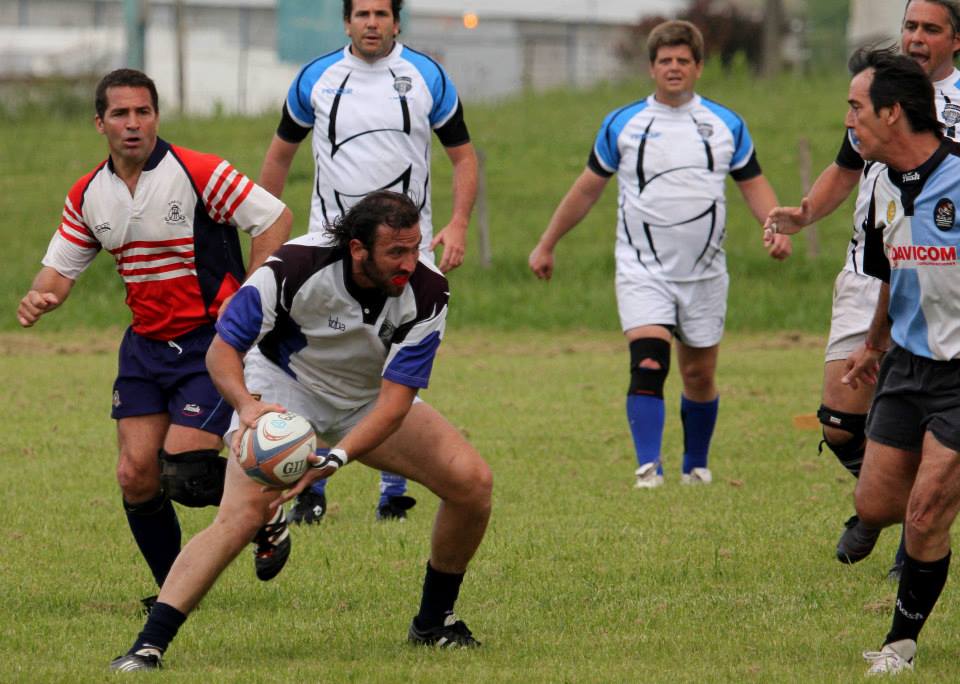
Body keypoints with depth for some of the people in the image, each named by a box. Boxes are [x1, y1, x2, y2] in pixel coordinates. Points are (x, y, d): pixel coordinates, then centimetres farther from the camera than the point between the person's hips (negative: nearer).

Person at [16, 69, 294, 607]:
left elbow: (276, 218, -11)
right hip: (146, 344, 6)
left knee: (184, 472, -16)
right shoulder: (88, 195, 5)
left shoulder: (197, 173, -13)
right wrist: (40, 298, -12)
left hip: (211, 339, -6)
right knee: (136, 475, -4)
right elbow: (62, 268, 12)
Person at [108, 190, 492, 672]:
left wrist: (335, 460, -43)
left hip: (371, 401, 3)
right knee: (243, 513, -26)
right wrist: (247, 405, -45)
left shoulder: (426, 292, -26)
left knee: (471, 480, -13)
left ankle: (434, 621, 8)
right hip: (284, 387, -3)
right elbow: (223, 348, -24)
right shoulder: (296, 267, -32)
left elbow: (395, 401, -28)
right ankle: (148, 646, -27)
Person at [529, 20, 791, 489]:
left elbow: (753, 184, 12)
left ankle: (696, 465, 28)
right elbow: (588, 188, 12)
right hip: (642, 270, -2)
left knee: (700, 376, 8)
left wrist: (777, 227, -7)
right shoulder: (622, 125, 4)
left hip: (704, 274, 2)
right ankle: (649, 469, -24)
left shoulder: (726, 126, 7)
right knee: (647, 366, -20)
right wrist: (547, 244, 15)